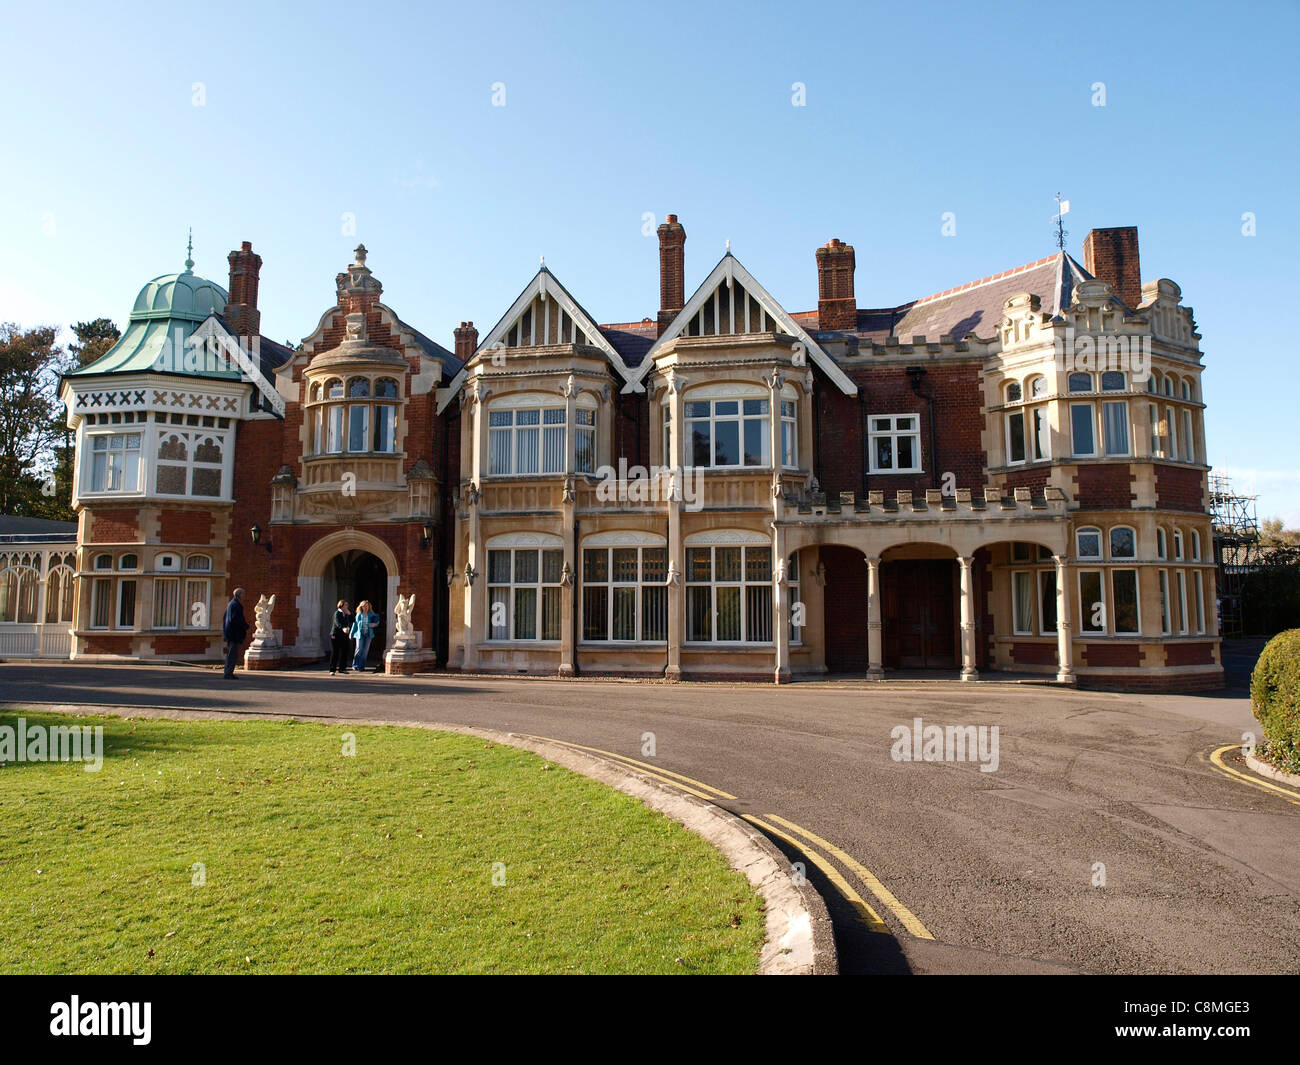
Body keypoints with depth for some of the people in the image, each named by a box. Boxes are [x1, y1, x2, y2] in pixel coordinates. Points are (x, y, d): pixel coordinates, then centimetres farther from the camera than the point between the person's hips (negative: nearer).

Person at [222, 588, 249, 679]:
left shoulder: (230, 604, 17)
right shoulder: (236, 605, -15)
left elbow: (224, 618, 23)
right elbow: (239, 619, -21)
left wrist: (224, 630, 26)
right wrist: (246, 628, -8)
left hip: (229, 632, 10)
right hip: (235, 633, -10)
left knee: (230, 653, 13)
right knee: (233, 654, -8)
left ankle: (228, 672, 16)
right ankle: (228, 673, -8)